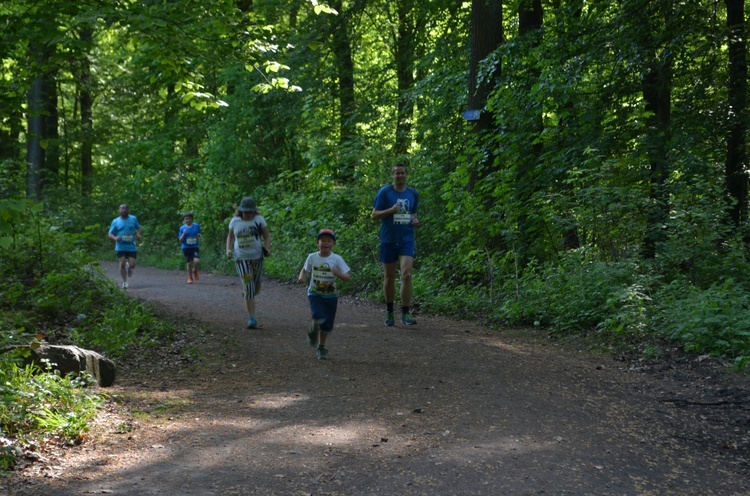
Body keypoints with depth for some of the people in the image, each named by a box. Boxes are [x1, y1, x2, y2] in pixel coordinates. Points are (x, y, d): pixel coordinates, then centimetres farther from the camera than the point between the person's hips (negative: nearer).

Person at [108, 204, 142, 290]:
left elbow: (139, 228, 18)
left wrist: (138, 234, -5)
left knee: (132, 265, -7)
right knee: (122, 264, -10)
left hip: (131, 247, 1)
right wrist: (115, 238, -18)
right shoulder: (115, 221, 3)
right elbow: (109, 234, 4)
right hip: (120, 247, 0)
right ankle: (124, 281, 4)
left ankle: (129, 267, 31)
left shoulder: (133, 219, 6)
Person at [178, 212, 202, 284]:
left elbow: (199, 235, 15)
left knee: (197, 261, -19)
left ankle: (195, 271, 13)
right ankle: (190, 278, 21)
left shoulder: (196, 226, 1)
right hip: (186, 248, 0)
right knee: (189, 263, 1)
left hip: (195, 247, 0)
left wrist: (199, 235, -9)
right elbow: (180, 240, -1)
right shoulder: (182, 228, -2)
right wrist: (183, 234, -18)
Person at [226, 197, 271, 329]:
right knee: (249, 288, -13)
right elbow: (230, 237, 13)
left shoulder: (259, 220, -4)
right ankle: (251, 318, -9)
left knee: (255, 289, 13)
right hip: (241, 258, -1)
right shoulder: (234, 221, 0)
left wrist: (267, 249, -16)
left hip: (257, 257, 1)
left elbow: (267, 236, 2)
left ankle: (245, 289, 52)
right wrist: (228, 250, -3)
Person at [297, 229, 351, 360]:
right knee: (318, 316, -25)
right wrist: (302, 277, -10)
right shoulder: (312, 257, -5)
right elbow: (305, 270, 11)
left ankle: (321, 347, 29)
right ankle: (313, 330, 11)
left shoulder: (337, 259, -8)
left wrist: (338, 273, -29)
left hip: (331, 295, 1)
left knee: (327, 324, 6)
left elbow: (347, 277, -9)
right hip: (315, 293, -1)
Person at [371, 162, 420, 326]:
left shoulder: (413, 194, 8)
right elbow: (374, 215, -4)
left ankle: (405, 313, -10)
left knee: (407, 274, -14)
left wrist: (416, 220, -1)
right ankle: (389, 312, 24)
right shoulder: (384, 192, -2)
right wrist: (391, 210, -19)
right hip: (388, 240, -1)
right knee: (389, 277, 8)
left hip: (407, 240, 1)